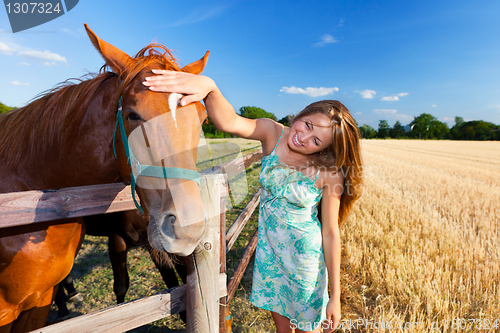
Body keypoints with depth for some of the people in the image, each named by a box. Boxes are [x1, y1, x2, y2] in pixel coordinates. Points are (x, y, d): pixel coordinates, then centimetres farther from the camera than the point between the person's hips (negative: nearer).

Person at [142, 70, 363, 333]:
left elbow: (331, 233, -15)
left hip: (305, 255, -3)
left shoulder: (329, 173, -21)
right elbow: (229, 122, -35)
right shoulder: (272, 134, -16)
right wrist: (209, 87, -56)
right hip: (268, 249, 3)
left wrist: (335, 297, -9)